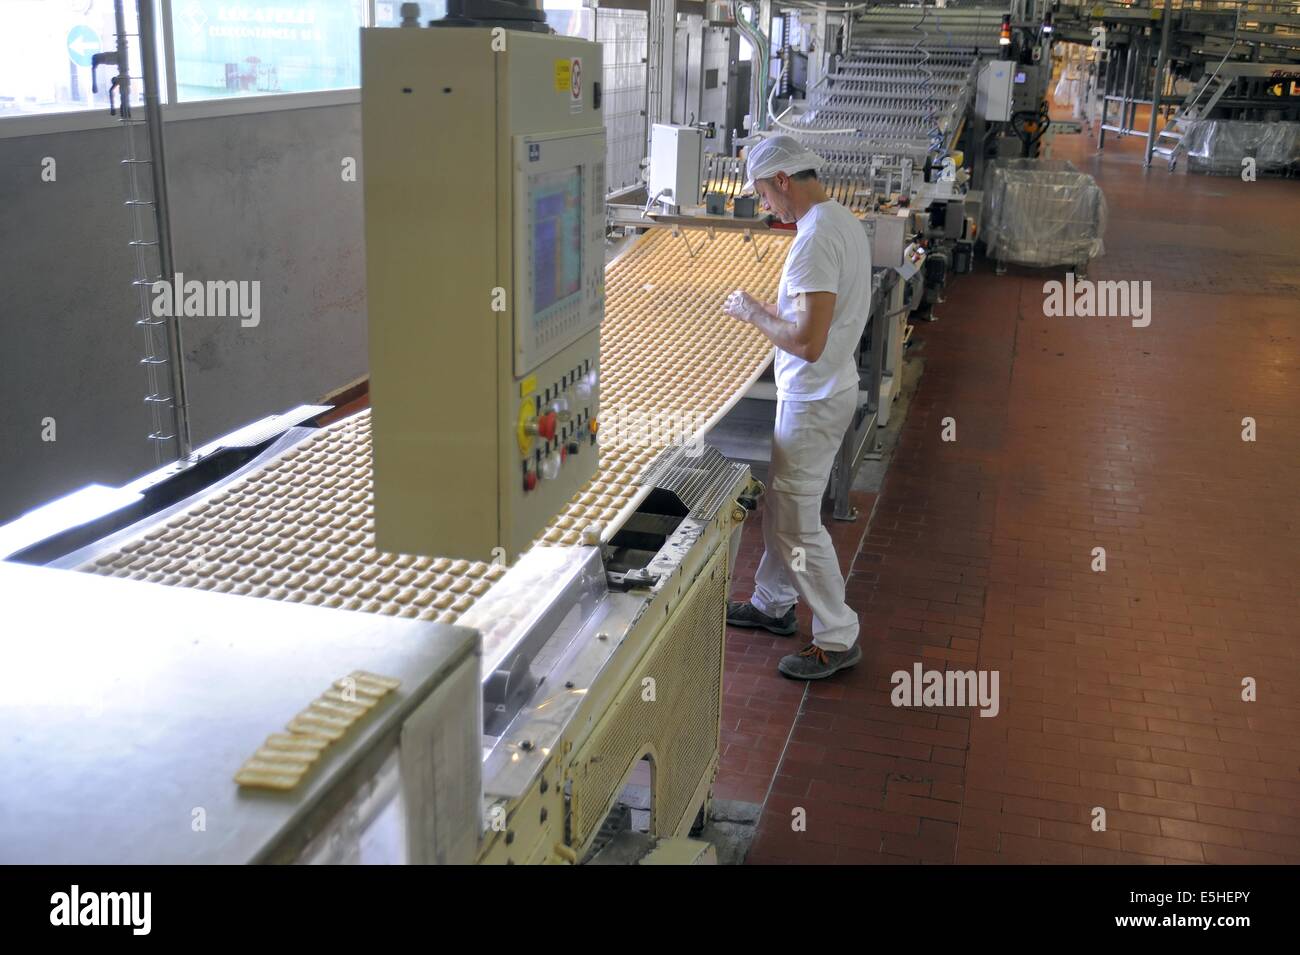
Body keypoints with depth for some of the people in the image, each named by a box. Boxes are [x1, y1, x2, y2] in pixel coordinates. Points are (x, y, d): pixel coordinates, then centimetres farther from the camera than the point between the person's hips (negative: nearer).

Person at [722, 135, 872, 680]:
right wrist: (768, 312, 11)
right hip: (828, 388, 10)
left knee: (798, 523, 0)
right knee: (781, 506, 22)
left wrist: (753, 313, -16)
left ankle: (837, 640, 12)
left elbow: (809, 342, -30)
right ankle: (773, 603, 38)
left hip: (814, 400, -10)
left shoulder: (815, 240, -25)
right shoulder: (843, 221, 8)